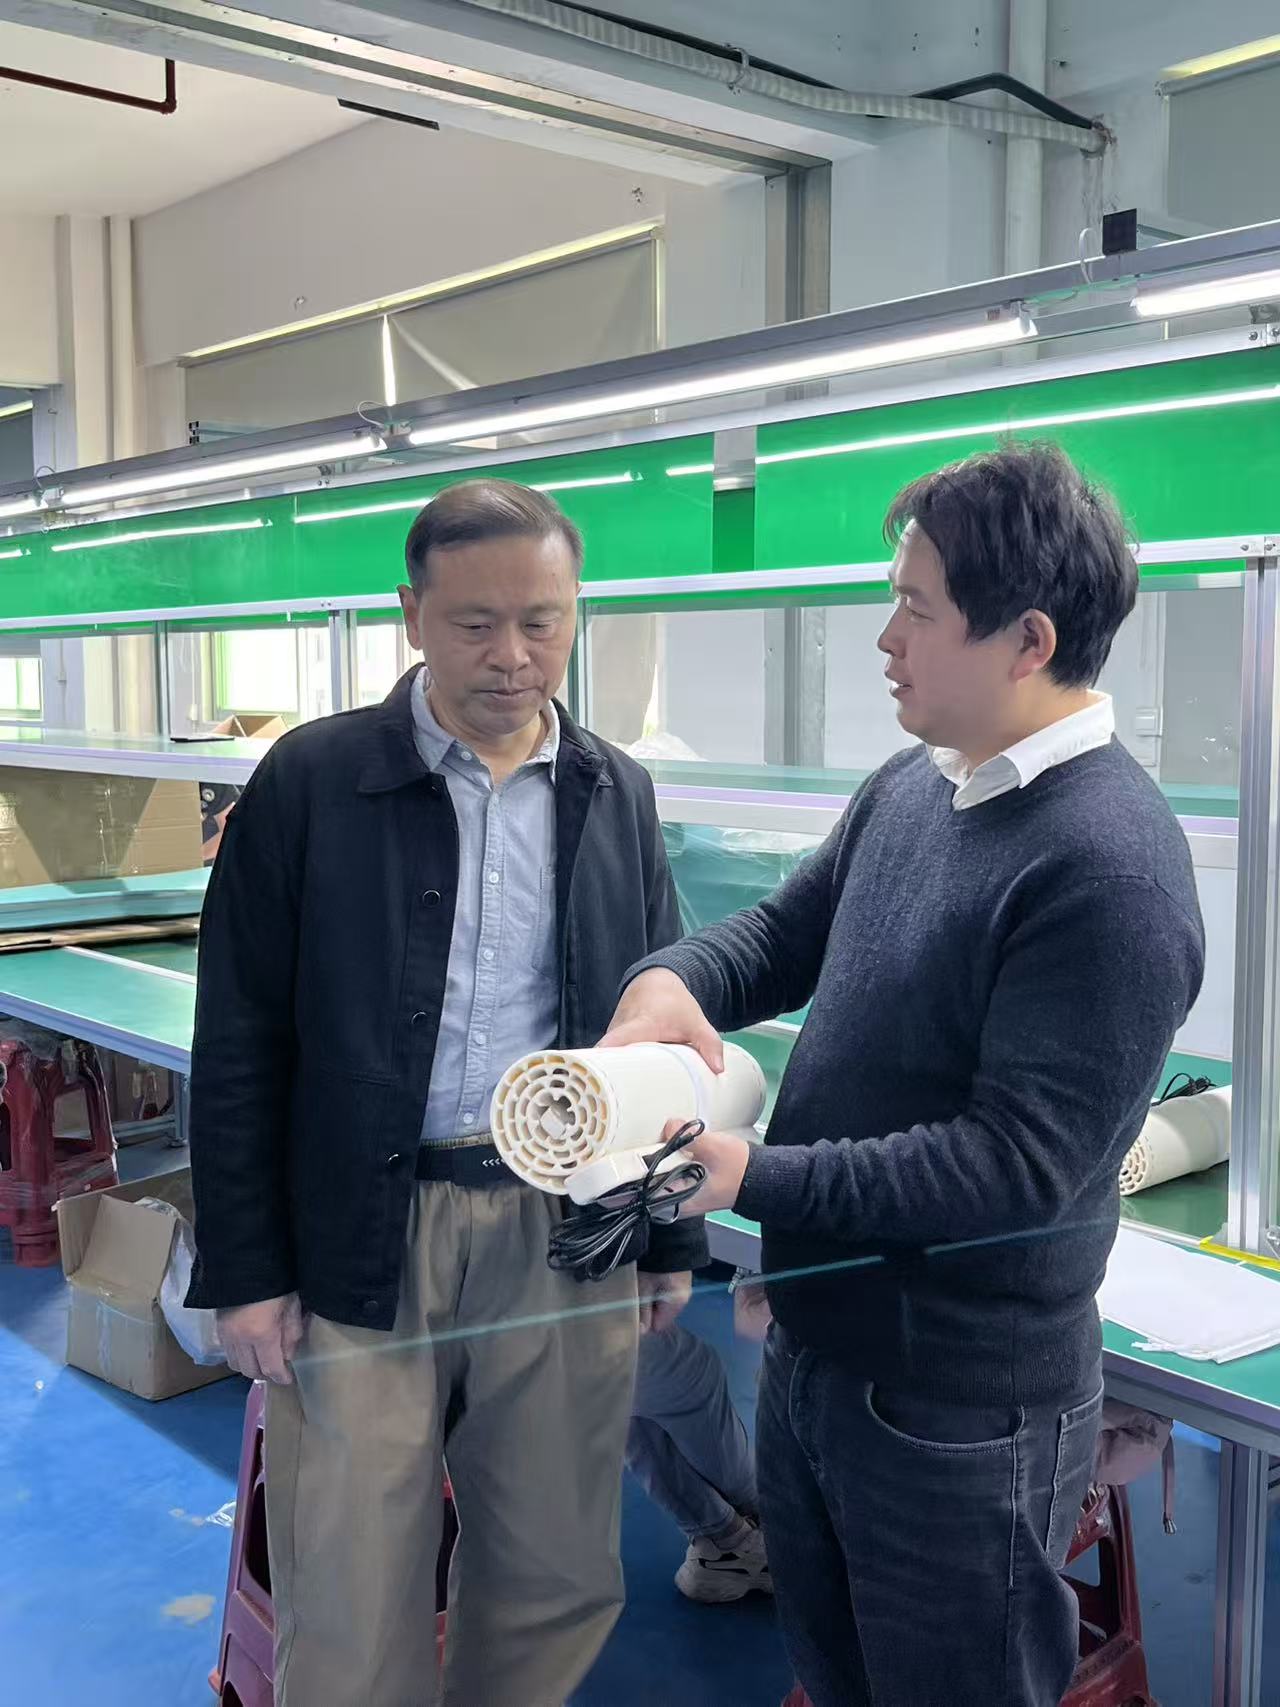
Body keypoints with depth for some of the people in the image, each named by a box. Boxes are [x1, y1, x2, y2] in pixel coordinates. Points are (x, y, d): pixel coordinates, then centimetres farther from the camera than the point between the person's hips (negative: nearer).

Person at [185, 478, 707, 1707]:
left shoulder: (618, 796, 6)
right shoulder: (311, 780, -4)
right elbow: (240, 1043, -3)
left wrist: (672, 1236, 11)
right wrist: (243, 1269, -4)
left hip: (567, 1233, 3)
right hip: (359, 1242, -2)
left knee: (559, 1583, 14)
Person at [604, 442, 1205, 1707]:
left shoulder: (1110, 871, -26)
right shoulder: (911, 786, 1)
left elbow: (1017, 1164, -27)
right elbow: (790, 929, 11)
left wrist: (753, 1179, -27)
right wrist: (673, 978, -10)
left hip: (959, 1412, -8)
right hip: (812, 1347, 8)